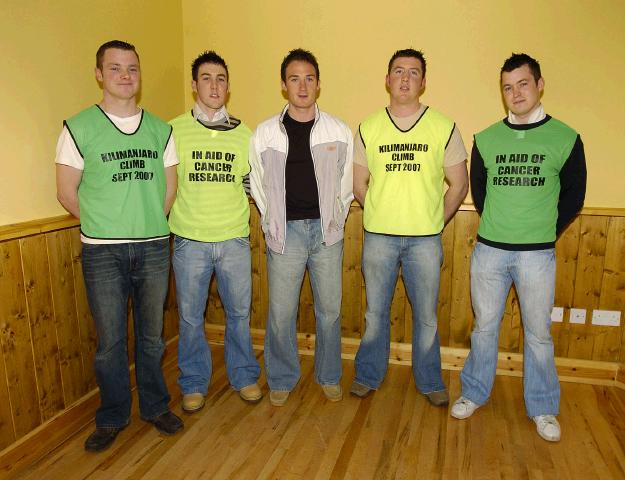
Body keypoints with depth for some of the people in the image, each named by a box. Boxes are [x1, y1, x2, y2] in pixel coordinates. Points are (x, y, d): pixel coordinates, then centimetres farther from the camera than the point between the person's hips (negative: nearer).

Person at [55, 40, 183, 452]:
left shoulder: (160, 129, 7)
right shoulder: (79, 128, -2)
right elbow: (66, 192, 0)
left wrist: (148, 224, 6)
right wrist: (104, 226, 3)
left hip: (154, 248, 3)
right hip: (102, 252, -2)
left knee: (152, 336, 13)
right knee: (110, 342, 8)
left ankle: (155, 407, 32)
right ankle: (113, 418, 28)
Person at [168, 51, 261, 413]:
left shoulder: (244, 134, 5)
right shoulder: (173, 130, -1)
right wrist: (171, 218, 1)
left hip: (235, 240, 1)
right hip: (190, 241, -1)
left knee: (239, 313, 11)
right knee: (190, 317, 10)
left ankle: (245, 376, 31)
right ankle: (194, 384, 29)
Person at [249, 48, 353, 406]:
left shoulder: (340, 131, 1)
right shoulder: (265, 133, 0)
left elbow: (346, 183, 9)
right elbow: (258, 185, 8)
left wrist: (334, 221, 7)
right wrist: (273, 224, 6)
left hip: (327, 231, 1)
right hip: (285, 231, 0)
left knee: (330, 310, 9)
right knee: (281, 313, 5)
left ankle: (330, 376, 30)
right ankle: (282, 379, 27)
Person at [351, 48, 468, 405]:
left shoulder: (444, 127, 0)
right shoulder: (368, 128, 4)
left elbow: (459, 185, 4)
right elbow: (359, 183, 9)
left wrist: (435, 222, 1)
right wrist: (381, 215, 4)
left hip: (425, 240, -1)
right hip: (378, 237, 1)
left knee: (426, 315, 10)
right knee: (376, 312, 12)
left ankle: (430, 381, 29)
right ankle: (369, 375, 30)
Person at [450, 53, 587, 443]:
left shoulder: (566, 138, -2)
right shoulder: (486, 139, 3)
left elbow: (574, 195, 5)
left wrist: (546, 232, 3)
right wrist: (496, 226, 9)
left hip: (537, 254, -1)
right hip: (489, 249, 2)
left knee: (538, 333, 9)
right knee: (485, 326, 12)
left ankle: (543, 407, 28)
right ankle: (475, 393, 30)